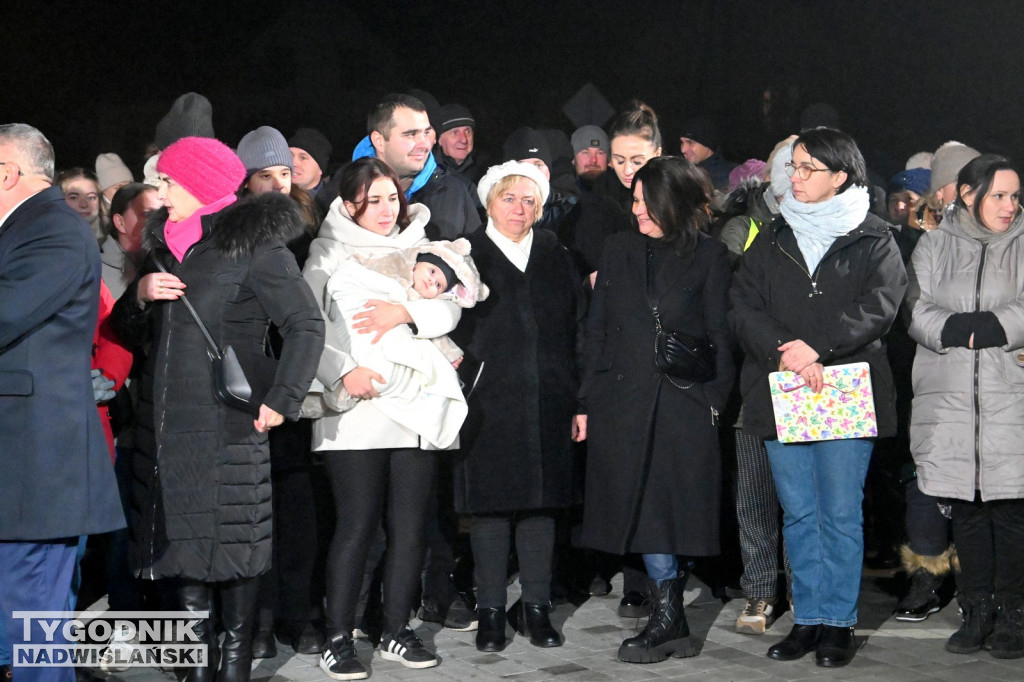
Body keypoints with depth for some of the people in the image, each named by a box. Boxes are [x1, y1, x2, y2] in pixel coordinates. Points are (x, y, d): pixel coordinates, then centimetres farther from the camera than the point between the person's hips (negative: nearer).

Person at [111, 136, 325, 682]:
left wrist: (280, 401, -16)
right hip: (165, 422, 7)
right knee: (181, 535, 7)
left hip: (228, 424, -6)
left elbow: (307, 325, -10)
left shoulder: (254, 245, -6)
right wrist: (140, 294, 1)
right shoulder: (164, 245, 16)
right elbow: (128, 332, 22)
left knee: (233, 537, -3)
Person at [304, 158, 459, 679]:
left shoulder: (416, 249, 17)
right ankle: (338, 640, 2)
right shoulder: (328, 253, 6)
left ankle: (397, 631, 17)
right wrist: (342, 372, -18)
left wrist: (406, 312, -14)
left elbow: (449, 310, 4)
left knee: (410, 526, 5)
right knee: (356, 526, -6)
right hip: (355, 413, -4)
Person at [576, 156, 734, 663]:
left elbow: (719, 335, 3)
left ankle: (666, 622, 8)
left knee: (668, 509, -2)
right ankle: (671, 626, 10)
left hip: (684, 403, -3)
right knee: (644, 511, 2)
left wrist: (714, 400, -6)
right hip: (623, 401, 3)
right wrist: (586, 401, 6)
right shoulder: (619, 249, 12)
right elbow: (596, 329, 11)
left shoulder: (709, 256, 3)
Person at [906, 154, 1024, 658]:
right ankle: (977, 612, 16)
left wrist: (972, 326, -12)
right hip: (950, 397, 2)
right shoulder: (934, 246, 12)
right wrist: (960, 329, -13)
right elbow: (919, 312, 3)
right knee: (966, 508, 7)